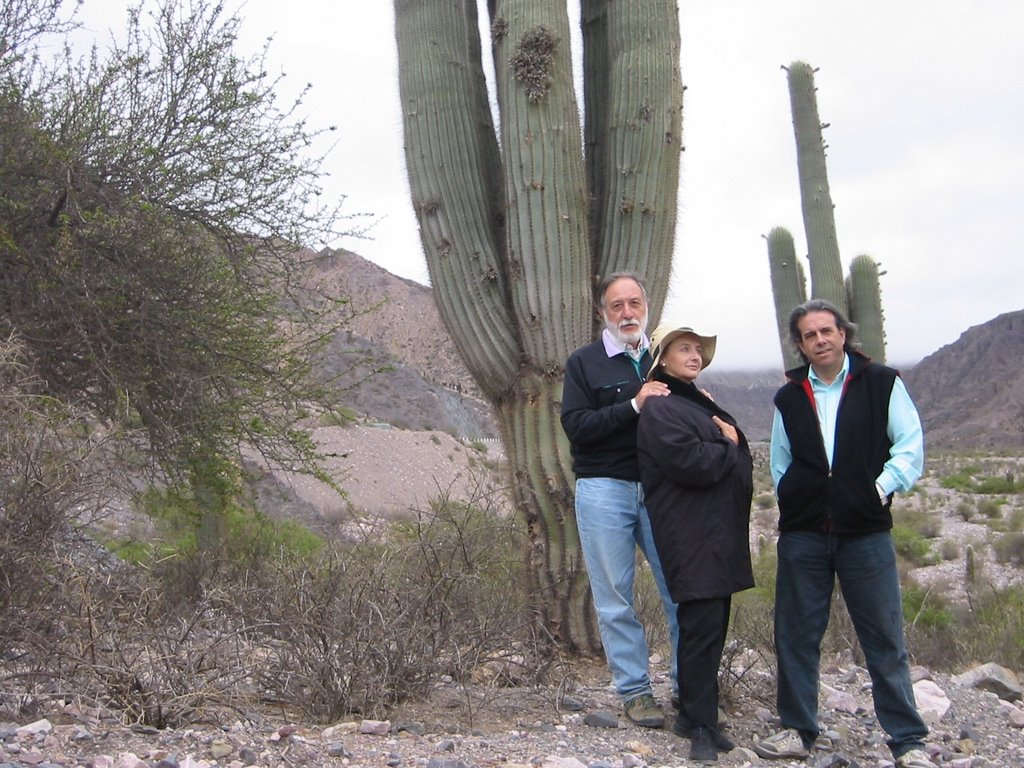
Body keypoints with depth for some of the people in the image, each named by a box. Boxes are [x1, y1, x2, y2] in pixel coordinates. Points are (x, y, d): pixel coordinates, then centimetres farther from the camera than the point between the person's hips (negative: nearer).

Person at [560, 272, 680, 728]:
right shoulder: (584, 363, 3)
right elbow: (575, 425, -8)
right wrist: (634, 405, -17)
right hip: (604, 489, -2)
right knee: (615, 598, 2)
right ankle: (634, 690, 14)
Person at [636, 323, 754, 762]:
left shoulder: (700, 404, 21)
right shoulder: (660, 409, -9)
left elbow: (734, 461, 23)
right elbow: (692, 463, -21)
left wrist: (729, 444, 1)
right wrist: (728, 445, -5)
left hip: (720, 535, 9)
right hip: (691, 538, -9)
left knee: (712, 626, 11)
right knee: (702, 627, -8)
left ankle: (694, 713, 21)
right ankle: (700, 725, 0)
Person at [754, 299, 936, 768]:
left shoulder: (882, 383, 2)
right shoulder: (789, 398, 12)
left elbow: (910, 444, 0)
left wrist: (882, 488, -11)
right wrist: (793, 500, 5)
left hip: (866, 532, -3)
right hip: (802, 534, 3)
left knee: (884, 639, 1)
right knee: (795, 634, 7)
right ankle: (798, 730, 20)